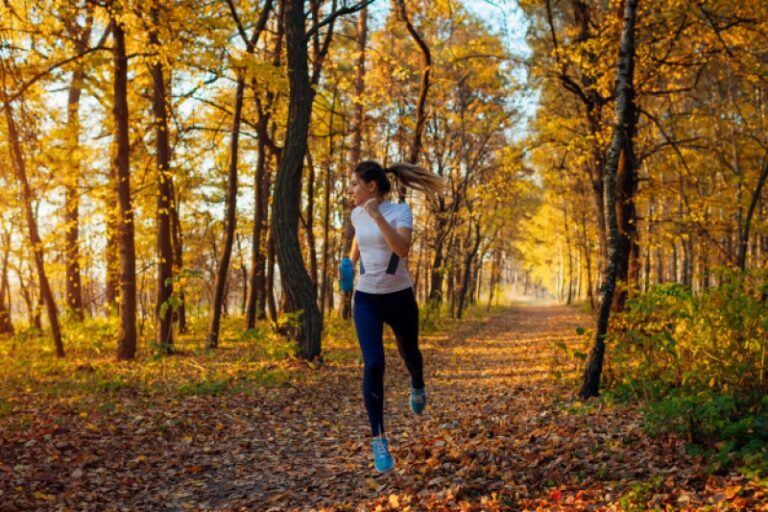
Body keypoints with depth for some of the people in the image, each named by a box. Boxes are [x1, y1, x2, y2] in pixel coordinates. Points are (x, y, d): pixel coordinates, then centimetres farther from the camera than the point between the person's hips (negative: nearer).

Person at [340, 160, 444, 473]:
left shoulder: (399, 211, -13)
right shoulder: (356, 214, 2)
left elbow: (402, 249, -31)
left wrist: (377, 215, -36)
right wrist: (349, 264, 11)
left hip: (399, 297, -2)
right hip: (366, 298, 2)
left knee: (408, 353, 18)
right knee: (373, 365, -13)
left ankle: (417, 386, 57)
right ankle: (378, 439, -3)